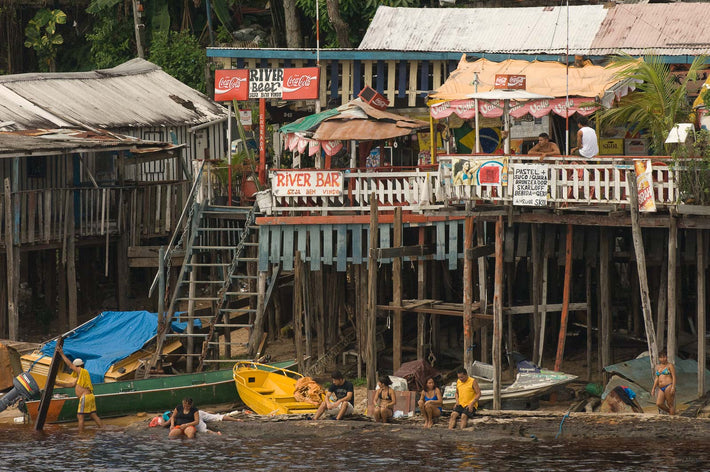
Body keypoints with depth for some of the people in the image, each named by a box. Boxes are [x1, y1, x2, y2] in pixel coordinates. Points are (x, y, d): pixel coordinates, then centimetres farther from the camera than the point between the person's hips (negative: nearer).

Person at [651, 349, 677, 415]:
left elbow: (674, 377, -6)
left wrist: (673, 387, -16)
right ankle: (670, 412, 13)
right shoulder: (658, 366, 19)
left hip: (668, 387, -6)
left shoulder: (670, 366, 0)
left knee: (670, 404, -6)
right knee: (659, 404, -8)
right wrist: (653, 388, 14)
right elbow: (657, 378, 21)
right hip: (661, 388, 6)